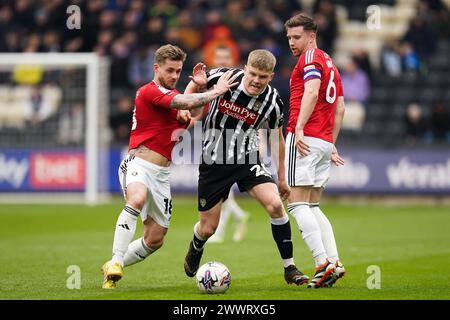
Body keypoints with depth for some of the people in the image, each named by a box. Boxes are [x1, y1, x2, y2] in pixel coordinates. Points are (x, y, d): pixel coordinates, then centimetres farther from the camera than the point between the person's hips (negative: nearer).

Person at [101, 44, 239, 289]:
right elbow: (186, 103, -23)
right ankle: (116, 262, -41)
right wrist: (217, 91, -15)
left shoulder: (174, 95, 19)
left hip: (161, 174, 9)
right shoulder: (150, 91, -10)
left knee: (155, 240, 6)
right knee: (137, 199, -40)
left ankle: (112, 268, 25)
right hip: (139, 164, -8)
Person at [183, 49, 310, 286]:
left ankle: (289, 268, -9)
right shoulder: (224, 78, -17)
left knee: (275, 204, -23)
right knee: (208, 228, 4)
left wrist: (281, 177, 10)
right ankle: (195, 249, 44)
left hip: (247, 159, 1)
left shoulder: (272, 102, -13)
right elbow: (196, 83, 5)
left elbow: (276, 137, 5)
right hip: (213, 162, -1)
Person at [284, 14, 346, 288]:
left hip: (305, 139, -9)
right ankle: (334, 262, 3)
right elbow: (340, 108, 24)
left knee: (298, 204, -10)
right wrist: (332, 144, 26)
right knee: (312, 207, 13)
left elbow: (311, 92, -21)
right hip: (324, 142, 9)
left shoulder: (311, 57, -4)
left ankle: (323, 263, -19)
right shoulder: (329, 63, 23)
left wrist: (299, 129, -27)